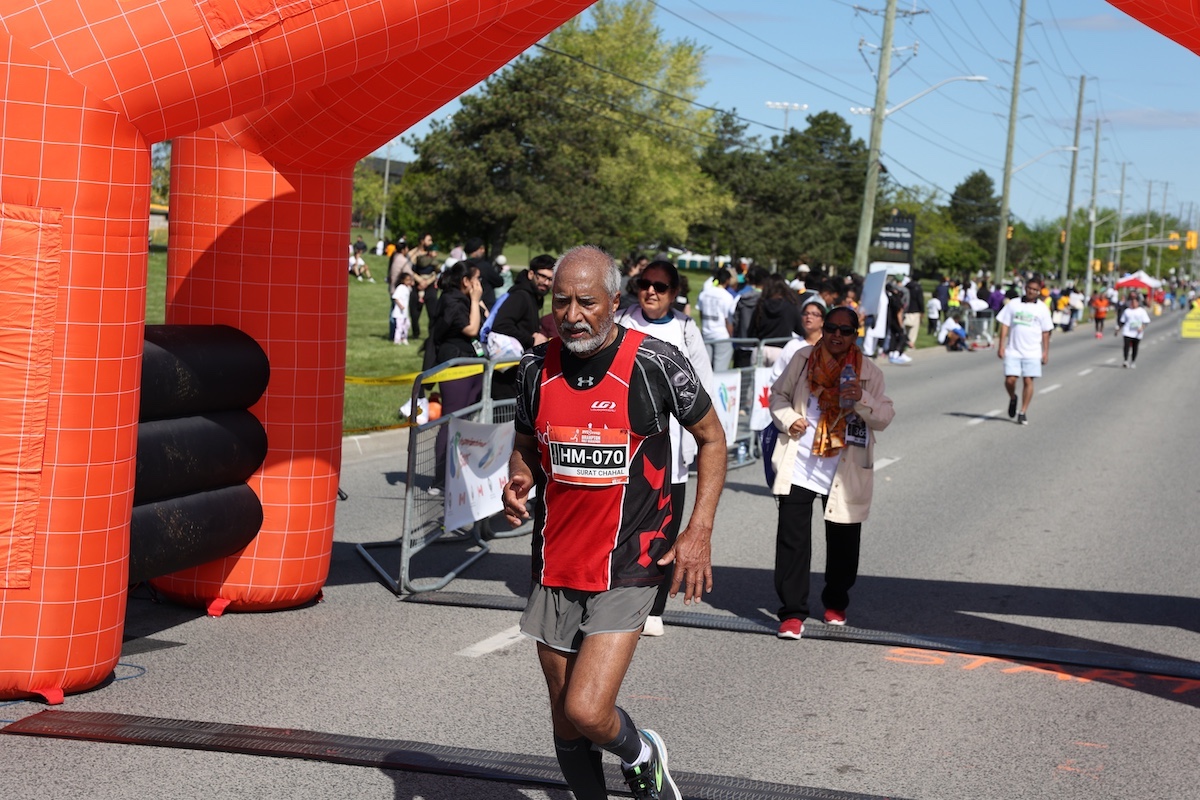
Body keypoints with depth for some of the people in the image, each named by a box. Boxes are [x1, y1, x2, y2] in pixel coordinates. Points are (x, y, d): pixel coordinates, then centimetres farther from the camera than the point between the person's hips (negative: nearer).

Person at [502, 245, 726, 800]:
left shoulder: (655, 364, -11)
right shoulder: (536, 368, 1)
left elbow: (711, 438, 2)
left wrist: (699, 532, -5)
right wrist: (518, 481, -6)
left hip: (627, 569, -4)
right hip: (554, 568, 5)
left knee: (586, 712, -15)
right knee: (565, 721, 11)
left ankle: (642, 755, 17)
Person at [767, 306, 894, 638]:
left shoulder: (868, 372, 1)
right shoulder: (803, 360, 3)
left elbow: (884, 417, -4)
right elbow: (779, 395, 13)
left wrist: (862, 399, -22)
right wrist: (787, 420, -6)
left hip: (845, 472, 0)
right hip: (799, 467, 0)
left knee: (843, 542, 11)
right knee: (792, 538, -5)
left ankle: (836, 603, 33)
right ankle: (792, 612, -1)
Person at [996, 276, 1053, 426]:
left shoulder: (1042, 308, 5)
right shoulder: (1014, 305, 5)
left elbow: (1045, 332, 7)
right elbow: (1005, 325, 6)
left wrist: (1045, 352, 3)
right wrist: (1001, 346, -1)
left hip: (1032, 352, 0)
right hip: (1013, 351, 0)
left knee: (1028, 381, -3)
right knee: (1010, 380, -8)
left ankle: (1023, 413, 7)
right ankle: (1012, 399, 24)